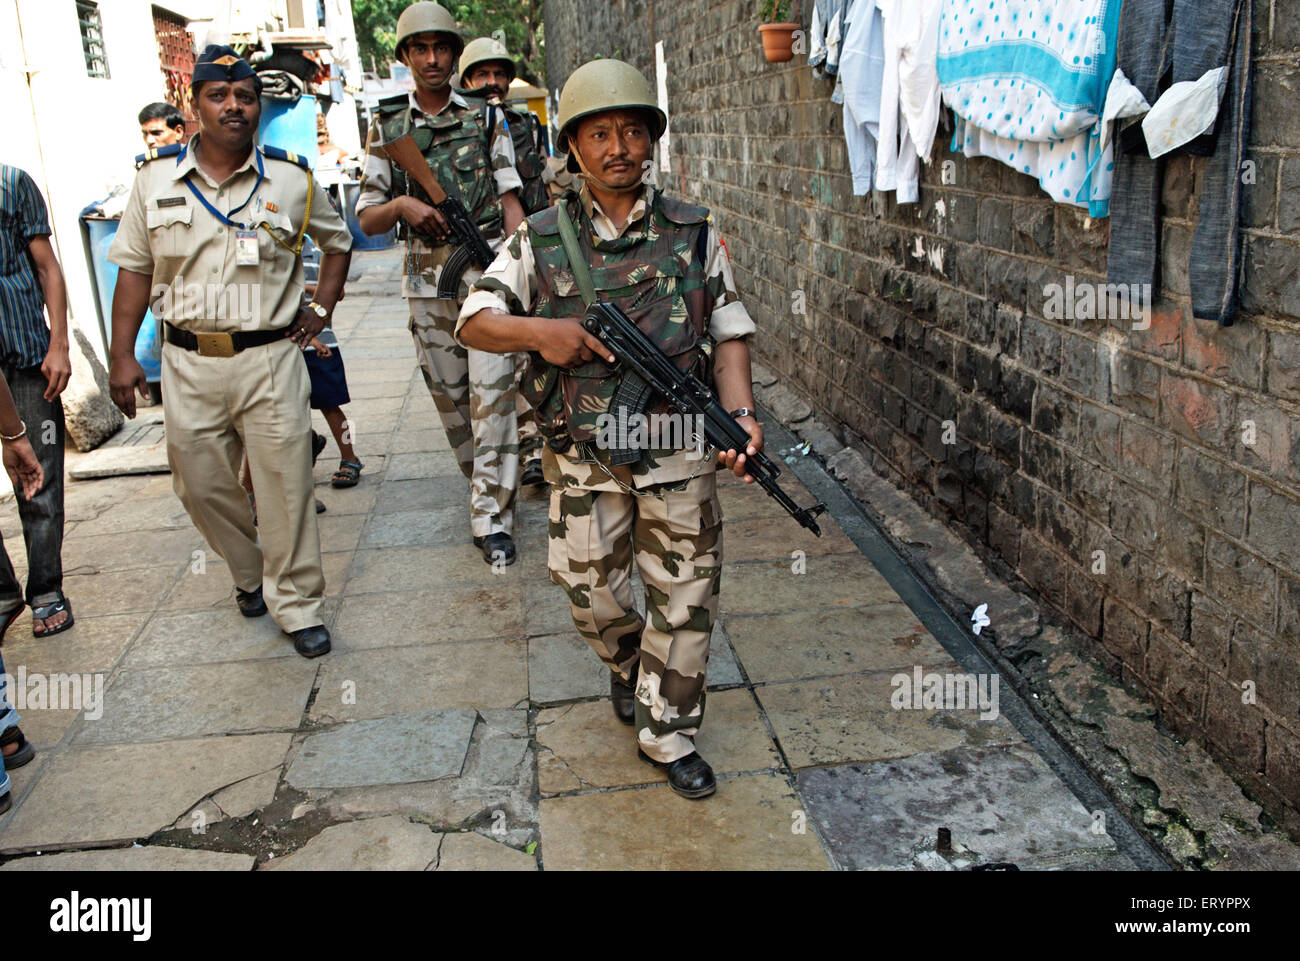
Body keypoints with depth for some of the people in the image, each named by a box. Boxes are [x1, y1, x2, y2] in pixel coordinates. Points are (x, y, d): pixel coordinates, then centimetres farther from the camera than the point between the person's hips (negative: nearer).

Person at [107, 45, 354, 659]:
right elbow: (135, 269, 8)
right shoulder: (156, 180, 4)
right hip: (188, 362, 2)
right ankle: (249, 574, 36)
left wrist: (321, 308, 7)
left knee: (285, 484, -2)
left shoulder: (292, 180, 2)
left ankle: (297, 605, 12)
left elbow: (337, 242, 18)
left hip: (270, 358, -2)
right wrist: (121, 355, 3)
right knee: (200, 485, 10)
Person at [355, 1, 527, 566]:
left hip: (488, 270, -2)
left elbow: (510, 203, 6)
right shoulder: (386, 128, 9)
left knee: (492, 394, -10)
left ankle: (493, 518, -7)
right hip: (427, 280, 2)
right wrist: (402, 205, -14)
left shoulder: (485, 119, 7)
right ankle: (483, 485, 29)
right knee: (449, 397, 9)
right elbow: (368, 221, 7)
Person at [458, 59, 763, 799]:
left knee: (685, 598, 6)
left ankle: (668, 732, 24)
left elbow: (730, 335, 0)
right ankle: (629, 663, 46)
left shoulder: (695, 234, 2)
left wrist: (741, 414, -16)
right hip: (585, 455, 0)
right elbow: (474, 321, 1)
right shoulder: (540, 241, 1)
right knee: (592, 593, 12)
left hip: (679, 451, 0)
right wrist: (537, 330, -18)